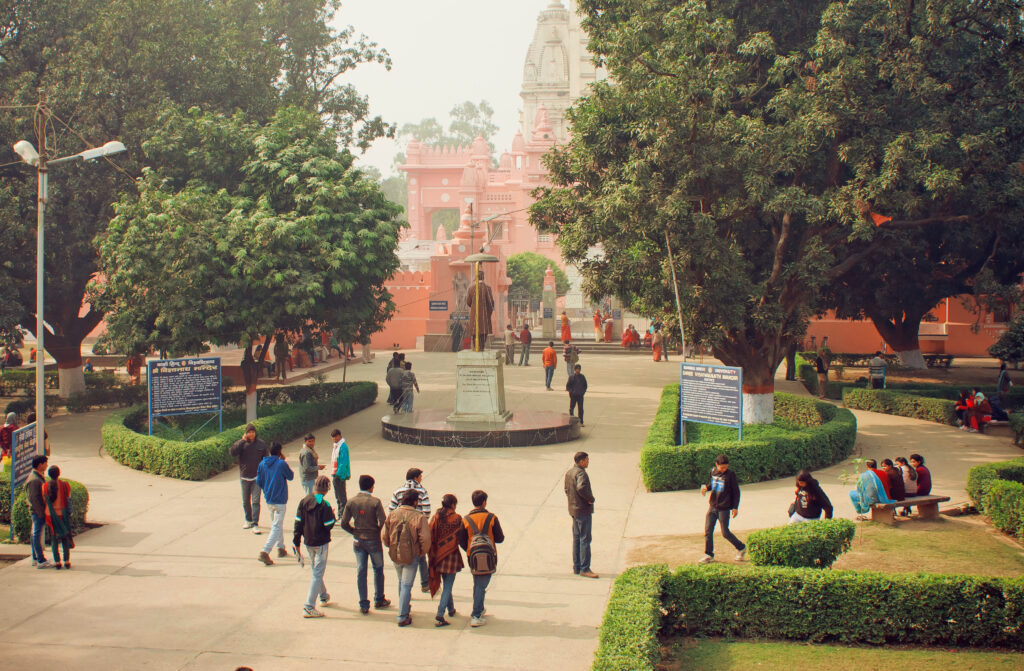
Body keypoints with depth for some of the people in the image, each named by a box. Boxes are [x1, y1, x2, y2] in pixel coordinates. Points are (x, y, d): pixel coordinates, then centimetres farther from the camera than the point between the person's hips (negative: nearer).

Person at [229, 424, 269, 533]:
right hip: (244, 477, 2)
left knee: (256, 501, -9)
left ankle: (255, 525, -10)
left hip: (257, 477, -2)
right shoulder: (241, 444, -1)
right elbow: (232, 452, -18)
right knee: (245, 501, 12)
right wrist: (242, 441, -19)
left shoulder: (261, 444, 1)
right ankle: (248, 521, 30)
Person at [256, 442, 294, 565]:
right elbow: (291, 476, 0)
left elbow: (258, 481, 7)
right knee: (277, 527, -5)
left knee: (276, 524, 22)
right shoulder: (282, 464, -15)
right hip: (280, 500, -7)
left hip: (268, 500, 7)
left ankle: (281, 548, 30)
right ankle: (265, 552, -17)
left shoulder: (262, 464, 1)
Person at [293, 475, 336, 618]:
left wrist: (296, 542, 6)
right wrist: (333, 516, 3)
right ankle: (309, 607, -8)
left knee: (316, 570, 25)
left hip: (308, 542, 6)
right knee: (318, 574, -3)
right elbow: (329, 525, -17)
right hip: (321, 543, -6)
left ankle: (323, 595, 44)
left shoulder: (304, 501, 0)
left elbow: (298, 523, 1)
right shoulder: (324, 505, -18)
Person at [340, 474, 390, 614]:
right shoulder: (375, 502, -15)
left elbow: (344, 523, -3)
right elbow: (383, 522, -18)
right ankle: (379, 600, 27)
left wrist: (355, 532, 11)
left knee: (361, 572, 8)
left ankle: (363, 605, 10)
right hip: (374, 541, -3)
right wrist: (378, 532, 2)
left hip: (358, 541, 3)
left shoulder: (351, 502, -5)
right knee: (378, 570, 16)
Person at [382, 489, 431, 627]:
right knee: (406, 585, 2)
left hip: (395, 555, 4)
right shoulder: (419, 517, -15)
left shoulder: (392, 514, -3)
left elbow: (384, 535, 0)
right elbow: (425, 539, -18)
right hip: (411, 556, -4)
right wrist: (422, 553, 0)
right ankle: (403, 617, 1)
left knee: (401, 582, 24)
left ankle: (404, 609, 40)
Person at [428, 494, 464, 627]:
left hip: (438, 555, 4)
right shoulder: (456, 518, -11)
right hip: (451, 555, -4)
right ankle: (439, 616, -11)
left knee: (446, 584, 23)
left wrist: (432, 555, 6)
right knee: (448, 586, -1)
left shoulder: (435, 517, -2)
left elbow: (430, 537, -1)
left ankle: (451, 609, 39)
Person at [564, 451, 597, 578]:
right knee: (585, 539, -5)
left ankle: (576, 567, 20)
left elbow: (567, 489, 19)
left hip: (573, 509, 10)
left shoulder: (569, 473, 11)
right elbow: (581, 488, -35)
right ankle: (584, 569, -3)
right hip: (584, 510, -10)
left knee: (576, 538, 15)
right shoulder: (581, 473, -19)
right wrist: (591, 499, -21)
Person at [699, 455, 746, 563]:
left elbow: (736, 491, -4)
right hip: (712, 506, 5)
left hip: (724, 508, -5)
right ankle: (709, 555, 12)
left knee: (725, 533, 0)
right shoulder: (713, 472, 3)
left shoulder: (730, 475, -10)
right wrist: (706, 487, -3)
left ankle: (741, 548, 22)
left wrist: (735, 507, -7)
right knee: (708, 531, 1)